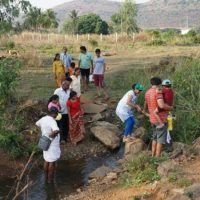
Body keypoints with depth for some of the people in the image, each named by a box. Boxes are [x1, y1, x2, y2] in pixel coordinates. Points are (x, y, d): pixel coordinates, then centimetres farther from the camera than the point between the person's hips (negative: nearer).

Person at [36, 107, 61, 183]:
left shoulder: (43, 119, -2)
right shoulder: (52, 121, -27)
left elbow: (37, 124, 20)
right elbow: (56, 131, -46)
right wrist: (52, 135, -26)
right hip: (52, 144, -7)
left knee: (46, 160, 21)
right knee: (52, 162, 10)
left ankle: (46, 176, 37)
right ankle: (50, 178, 23)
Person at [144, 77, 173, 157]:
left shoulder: (147, 93, 9)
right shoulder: (157, 92, -17)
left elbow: (145, 106, 23)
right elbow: (162, 105, -29)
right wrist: (170, 108, -11)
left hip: (153, 119, 8)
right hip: (161, 119, -8)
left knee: (155, 138, 18)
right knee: (161, 139, -1)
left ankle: (153, 156, 21)